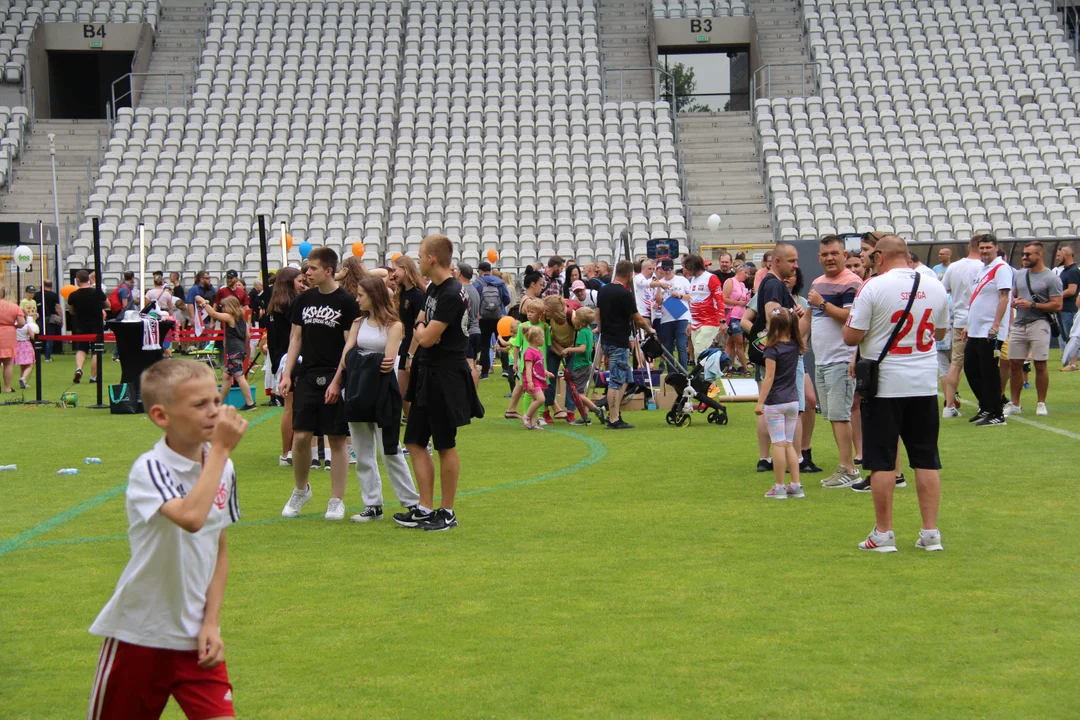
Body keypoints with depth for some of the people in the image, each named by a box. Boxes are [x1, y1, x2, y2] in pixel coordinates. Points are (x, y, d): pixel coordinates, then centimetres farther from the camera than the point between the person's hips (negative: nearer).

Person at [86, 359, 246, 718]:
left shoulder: (223, 469, 2)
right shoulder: (148, 469, -16)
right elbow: (191, 517, -36)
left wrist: (211, 623, 1)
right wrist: (221, 449, -28)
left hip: (195, 636, 4)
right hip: (138, 634, -4)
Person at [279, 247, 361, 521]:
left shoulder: (346, 302, -5)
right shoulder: (303, 300, 9)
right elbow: (296, 338, 13)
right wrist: (287, 374, 5)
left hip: (335, 379, -4)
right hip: (306, 376, 4)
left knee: (337, 439, 0)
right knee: (300, 436, -1)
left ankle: (336, 501, 9)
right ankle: (300, 490, 21)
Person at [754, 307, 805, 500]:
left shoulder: (773, 349, -12)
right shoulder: (796, 345, 4)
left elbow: (769, 377, -16)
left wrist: (760, 402, -14)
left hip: (775, 402, -6)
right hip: (793, 400, 6)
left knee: (779, 444, -3)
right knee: (789, 444, 13)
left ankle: (779, 487, -1)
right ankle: (796, 485, 10)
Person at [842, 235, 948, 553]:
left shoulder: (874, 287, -12)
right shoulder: (935, 286, 3)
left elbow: (851, 336, -10)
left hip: (884, 385, -4)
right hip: (925, 384, 4)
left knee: (882, 461, 4)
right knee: (927, 460, 10)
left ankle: (883, 533, 8)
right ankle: (931, 532, 12)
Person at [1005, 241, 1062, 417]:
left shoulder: (1051, 278, -6)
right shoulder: (1019, 275, 12)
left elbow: (1057, 305, -10)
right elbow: (1012, 297, 21)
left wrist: (1032, 305, -16)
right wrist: (1014, 302, -3)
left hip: (1039, 324, -5)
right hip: (1019, 324, 6)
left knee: (1040, 365, -3)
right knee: (1015, 364, 6)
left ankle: (1041, 404, 8)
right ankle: (1014, 404, 15)